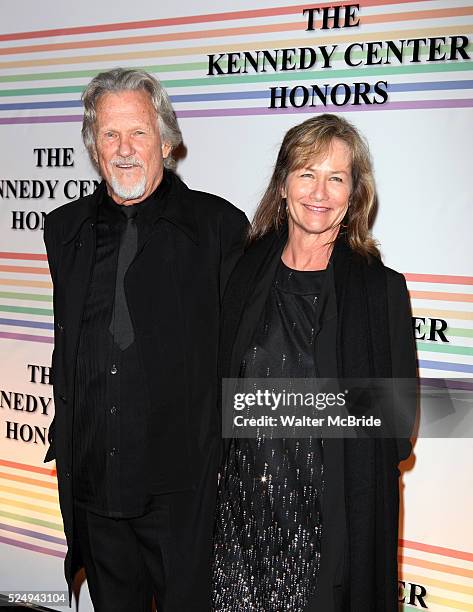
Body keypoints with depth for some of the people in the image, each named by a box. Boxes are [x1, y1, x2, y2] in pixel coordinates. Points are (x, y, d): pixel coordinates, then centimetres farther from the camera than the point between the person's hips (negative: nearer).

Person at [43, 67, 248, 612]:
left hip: (182, 484, -4)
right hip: (91, 479, 4)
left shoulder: (219, 226, -6)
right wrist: (65, 436, 15)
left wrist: (231, 456, -3)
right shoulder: (65, 229, 7)